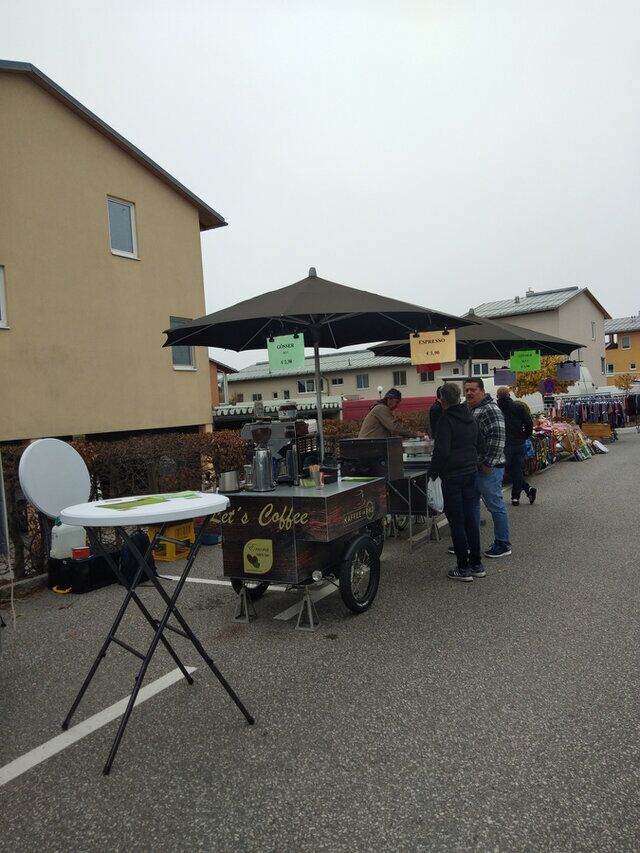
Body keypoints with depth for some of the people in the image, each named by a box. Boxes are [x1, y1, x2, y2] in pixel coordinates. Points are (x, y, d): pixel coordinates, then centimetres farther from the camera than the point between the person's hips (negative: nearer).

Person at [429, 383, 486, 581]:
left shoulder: (446, 420, -14)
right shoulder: (471, 418, 10)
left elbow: (441, 451, -20)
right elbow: (481, 446, 15)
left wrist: (432, 473, -9)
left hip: (452, 476, -7)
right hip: (471, 474, 7)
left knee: (456, 521, 0)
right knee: (471, 518, 13)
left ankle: (464, 568, 4)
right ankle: (477, 564, 19)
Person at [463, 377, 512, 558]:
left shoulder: (490, 410, -15)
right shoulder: (468, 410, 14)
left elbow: (498, 438, -24)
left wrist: (488, 463, -22)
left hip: (487, 468, -10)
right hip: (471, 467, 10)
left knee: (495, 506, 0)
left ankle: (503, 545, 12)